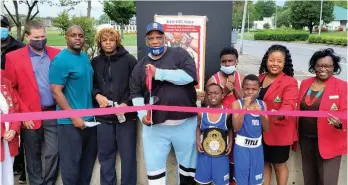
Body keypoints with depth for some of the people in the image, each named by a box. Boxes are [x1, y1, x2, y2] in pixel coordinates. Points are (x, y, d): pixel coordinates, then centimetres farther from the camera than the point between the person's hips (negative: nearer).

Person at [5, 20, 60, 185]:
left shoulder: (57, 54, 5)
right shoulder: (13, 57, -2)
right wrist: (23, 113, -7)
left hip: (54, 113, 1)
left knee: (52, 153, 5)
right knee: (33, 156, 14)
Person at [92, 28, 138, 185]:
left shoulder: (129, 60, -2)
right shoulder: (95, 62, 8)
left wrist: (127, 103, -14)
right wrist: (97, 95, -5)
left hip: (126, 115, -3)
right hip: (103, 116, 3)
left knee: (128, 155, 4)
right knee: (105, 155, 13)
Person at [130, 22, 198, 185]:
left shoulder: (179, 54, 0)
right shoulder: (140, 65, 9)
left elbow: (189, 75, -17)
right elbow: (136, 94, 10)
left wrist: (159, 73, -19)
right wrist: (142, 114, -7)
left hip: (185, 122, -1)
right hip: (155, 126, 2)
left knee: (189, 163, 15)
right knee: (154, 166, 7)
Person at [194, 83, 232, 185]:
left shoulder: (227, 113, -10)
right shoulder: (201, 113, -7)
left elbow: (230, 129, 5)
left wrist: (230, 143, -6)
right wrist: (197, 141, -6)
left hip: (221, 153, -1)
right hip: (204, 152, 1)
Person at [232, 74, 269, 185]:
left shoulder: (262, 104, 3)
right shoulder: (237, 103, -8)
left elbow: (267, 129, 2)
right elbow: (236, 128, -18)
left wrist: (261, 113, -15)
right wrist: (244, 107, -22)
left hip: (257, 147, 4)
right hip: (242, 147, -4)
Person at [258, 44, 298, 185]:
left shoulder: (290, 82, -13)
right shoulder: (260, 78, 6)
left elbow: (289, 105, -26)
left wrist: (279, 114, -45)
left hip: (279, 131, -5)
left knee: (279, 164, 13)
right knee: (264, 162, 19)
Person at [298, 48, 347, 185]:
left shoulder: (342, 86, -7)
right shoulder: (305, 83, 7)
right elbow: (299, 110, 9)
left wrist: (339, 123, -34)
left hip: (328, 142, -4)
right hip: (305, 139, 5)